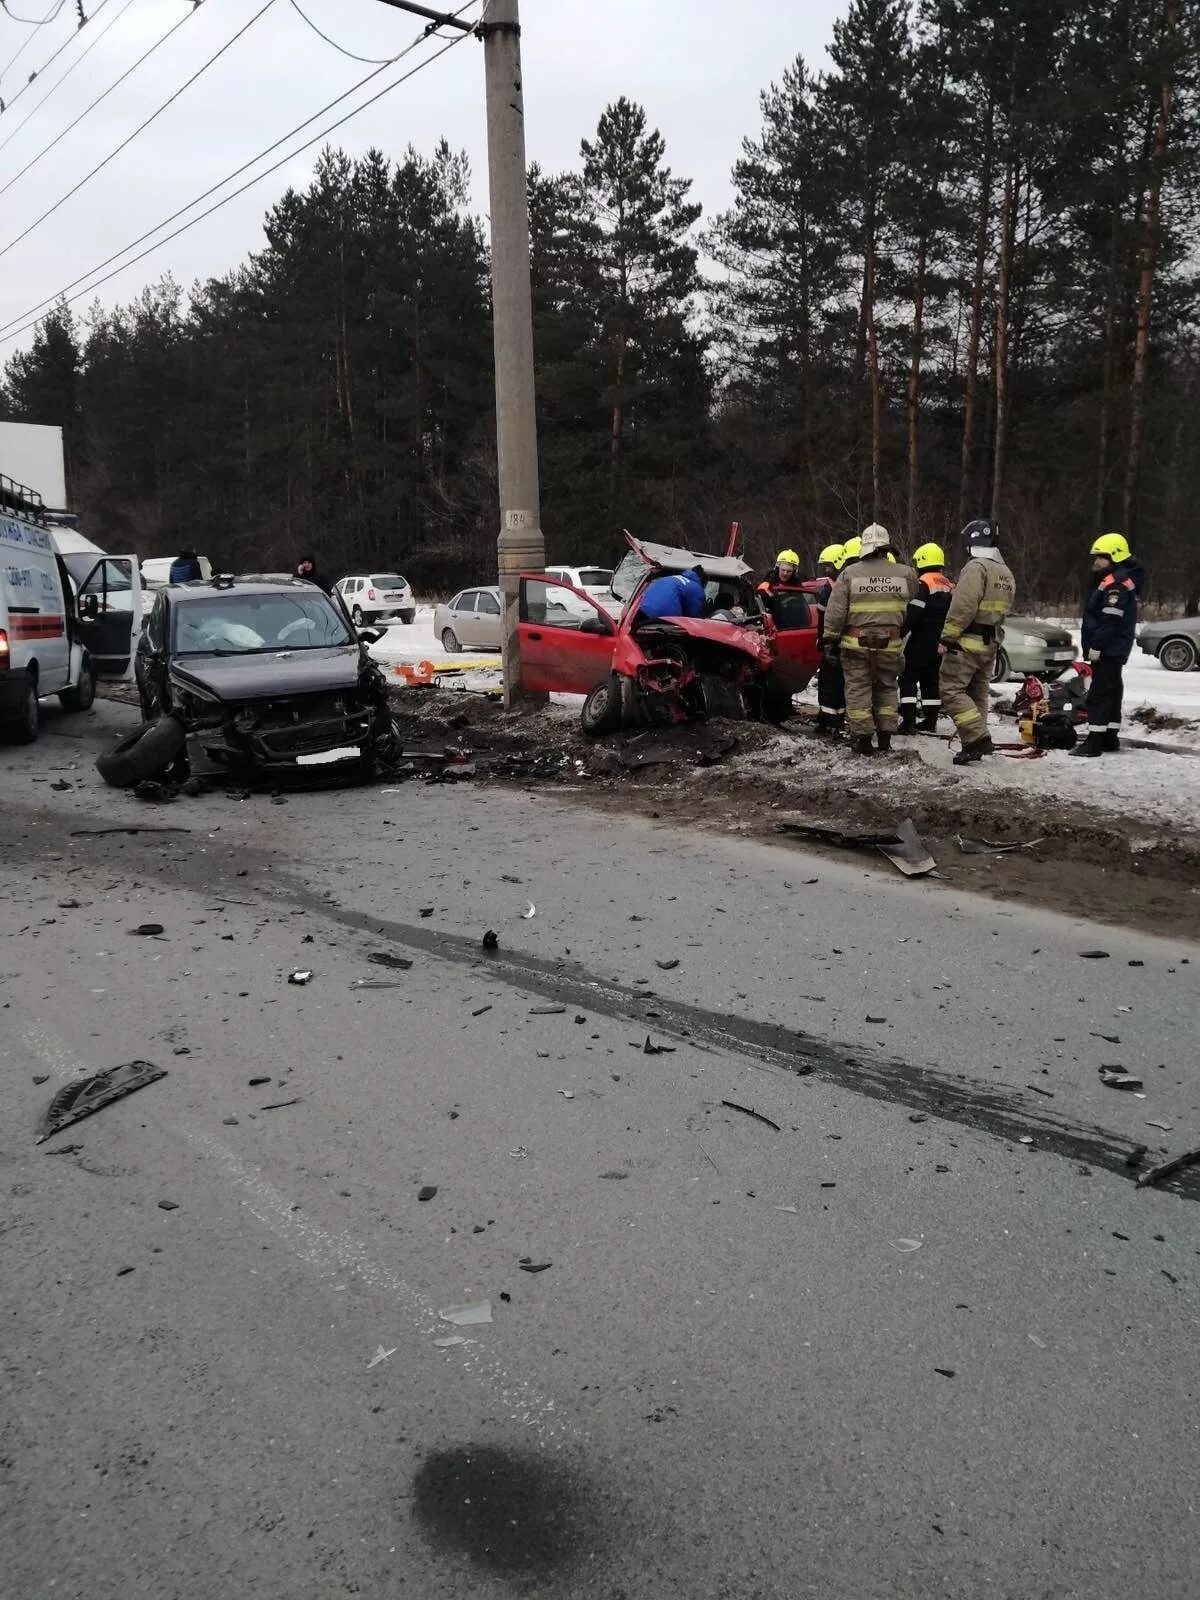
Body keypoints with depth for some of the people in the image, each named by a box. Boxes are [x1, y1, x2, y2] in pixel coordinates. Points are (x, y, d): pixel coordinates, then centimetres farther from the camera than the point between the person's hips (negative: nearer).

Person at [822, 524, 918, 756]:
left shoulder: (850, 573, -6)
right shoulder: (904, 573, -1)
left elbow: (835, 611, -5)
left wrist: (830, 638, 3)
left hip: (855, 642, -2)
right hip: (890, 643, 2)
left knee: (858, 688, 5)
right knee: (887, 688, 14)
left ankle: (863, 739, 5)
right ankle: (885, 739, 16)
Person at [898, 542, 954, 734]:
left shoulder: (923, 583, -13)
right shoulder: (949, 586, 13)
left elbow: (913, 614, -20)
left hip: (921, 640, -8)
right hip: (941, 642, 8)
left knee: (908, 679, -5)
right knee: (931, 679, 14)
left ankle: (908, 721, -12)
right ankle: (930, 721, 16)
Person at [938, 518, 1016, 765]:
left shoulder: (976, 567, -14)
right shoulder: (1006, 573, 16)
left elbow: (963, 607, -21)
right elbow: (1003, 610, 18)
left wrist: (947, 638, -17)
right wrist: (992, 632, 18)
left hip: (967, 642, -9)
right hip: (991, 643, 9)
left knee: (951, 690, -8)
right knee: (978, 692, 14)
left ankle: (978, 738, -17)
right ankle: (976, 744, 16)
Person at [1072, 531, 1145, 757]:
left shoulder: (1117, 584, -16)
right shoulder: (1109, 580, 18)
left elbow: (1110, 620, -24)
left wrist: (1096, 646, -24)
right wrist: (1093, 646, 21)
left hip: (1108, 650, -11)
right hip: (1112, 650, 11)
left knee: (1100, 693, -12)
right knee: (1112, 692, 14)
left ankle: (1095, 741, -14)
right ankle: (1110, 739, 21)